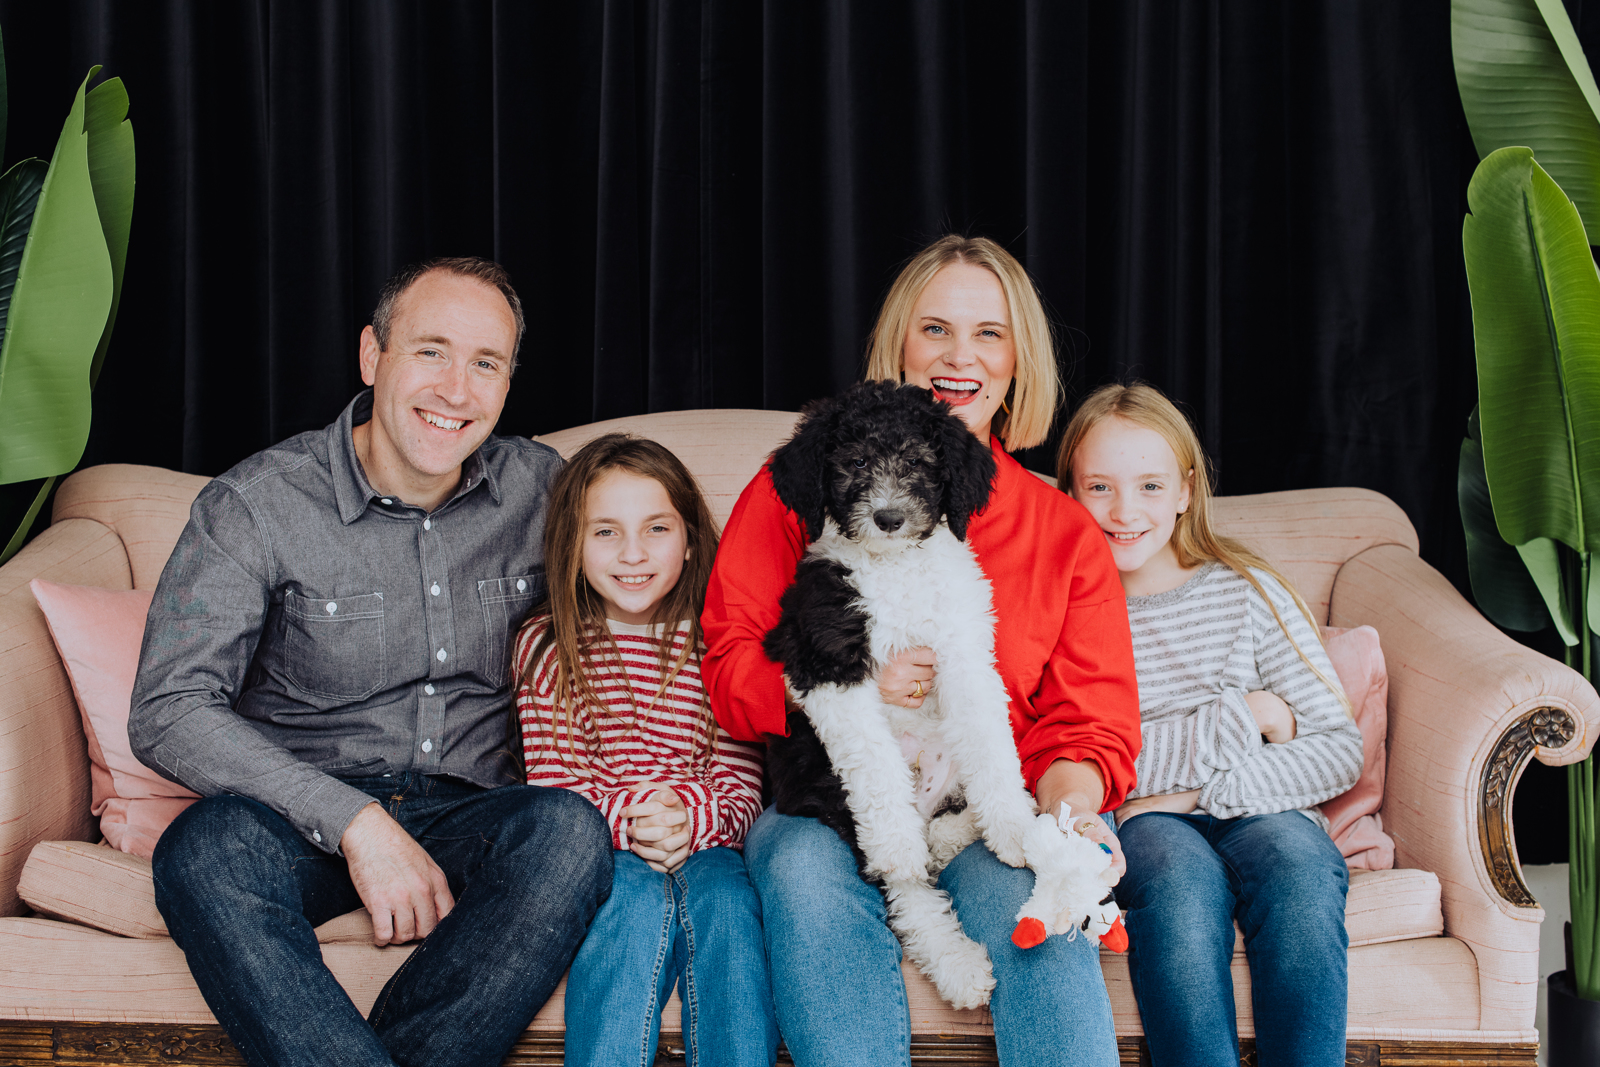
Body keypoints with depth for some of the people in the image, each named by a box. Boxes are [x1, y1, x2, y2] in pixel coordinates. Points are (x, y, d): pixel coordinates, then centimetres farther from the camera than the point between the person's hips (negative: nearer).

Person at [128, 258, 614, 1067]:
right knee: (208, 848, -36)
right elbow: (168, 712, -14)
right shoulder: (257, 504, -7)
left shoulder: (541, 490, 4)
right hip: (305, 816, -2)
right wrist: (355, 820, -25)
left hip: (468, 814, 2)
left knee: (569, 830, -32)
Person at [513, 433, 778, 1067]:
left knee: (724, 900, -31)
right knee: (639, 899, -32)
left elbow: (741, 791, 2)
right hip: (593, 847, -1)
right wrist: (625, 819, -20)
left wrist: (690, 817, -22)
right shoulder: (546, 646, 5)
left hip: (700, 845, 1)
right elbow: (549, 789, 0)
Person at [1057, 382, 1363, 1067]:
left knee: (1300, 862, -31)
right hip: (1132, 826, -1)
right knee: (1181, 873, -34)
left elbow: (1341, 751, 0)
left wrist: (1205, 790, -13)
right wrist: (1240, 718, -10)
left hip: (1255, 810, 2)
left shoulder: (1247, 592, 5)